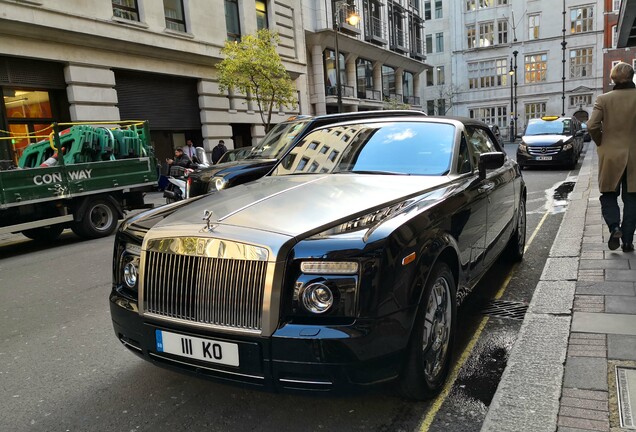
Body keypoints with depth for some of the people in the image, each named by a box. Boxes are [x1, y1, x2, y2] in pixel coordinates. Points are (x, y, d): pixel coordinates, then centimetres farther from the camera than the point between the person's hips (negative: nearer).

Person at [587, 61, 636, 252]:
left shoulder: (603, 99, -6)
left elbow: (592, 126, -13)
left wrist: (601, 143, 3)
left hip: (611, 156, -1)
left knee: (609, 195, 13)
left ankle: (614, 227, -10)